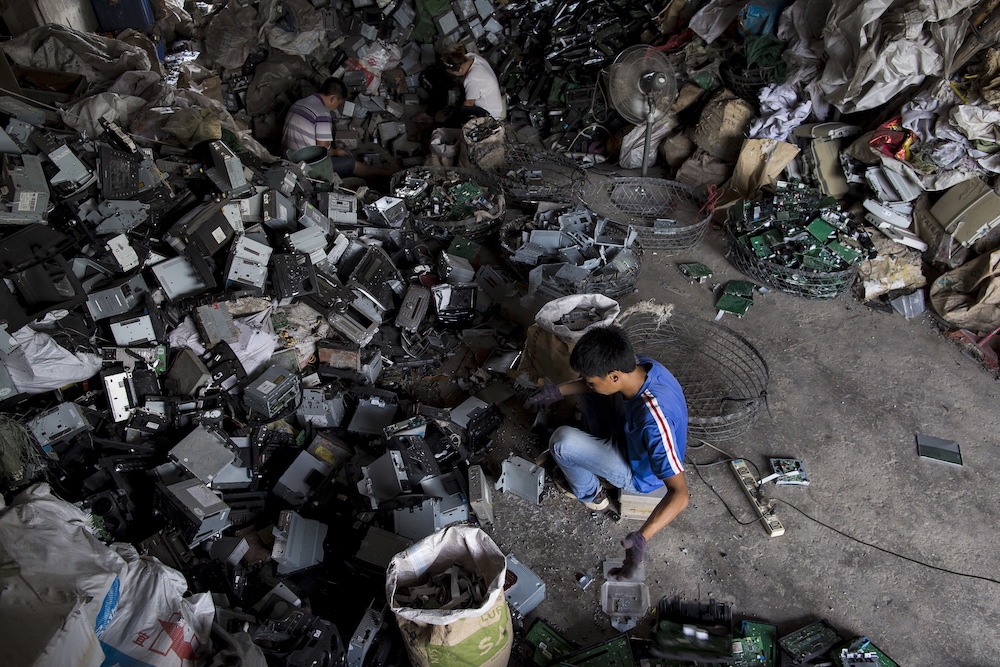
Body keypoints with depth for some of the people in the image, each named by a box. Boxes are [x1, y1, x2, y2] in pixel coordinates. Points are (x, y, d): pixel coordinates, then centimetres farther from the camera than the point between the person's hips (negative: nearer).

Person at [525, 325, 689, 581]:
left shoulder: (655, 419, -44)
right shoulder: (640, 365, -22)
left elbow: (680, 494, -42)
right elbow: (592, 384, 1)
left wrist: (640, 539, -51)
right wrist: (558, 391, -9)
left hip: (640, 472, -7)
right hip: (630, 435, 7)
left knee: (561, 441, -20)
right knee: (589, 395, 11)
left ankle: (590, 495, 10)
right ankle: (599, 448, 30)